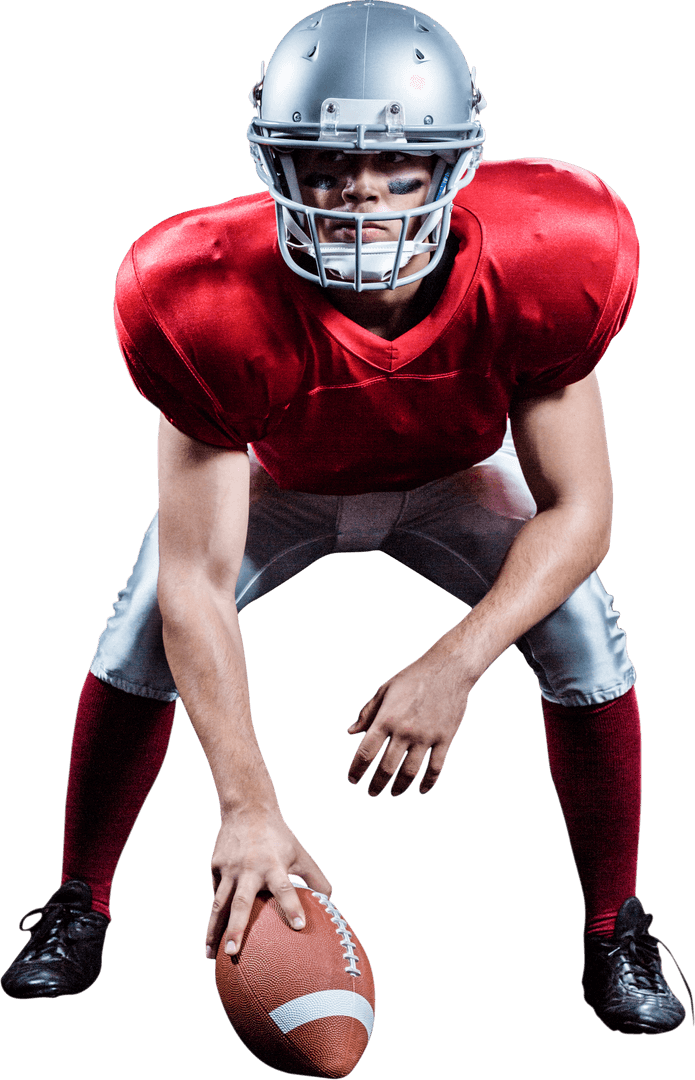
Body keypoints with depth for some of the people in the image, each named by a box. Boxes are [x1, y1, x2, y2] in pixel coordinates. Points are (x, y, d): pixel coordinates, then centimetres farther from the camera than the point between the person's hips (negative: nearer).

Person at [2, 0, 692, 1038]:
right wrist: (247, 806, -42)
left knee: (583, 640, -17)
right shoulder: (213, 301, -39)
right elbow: (195, 582, -36)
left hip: (456, 476, 1)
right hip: (278, 478, 0)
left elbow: (577, 510, -26)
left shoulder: (537, 267, -37)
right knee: (144, 634, -17)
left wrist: (455, 664, -41)